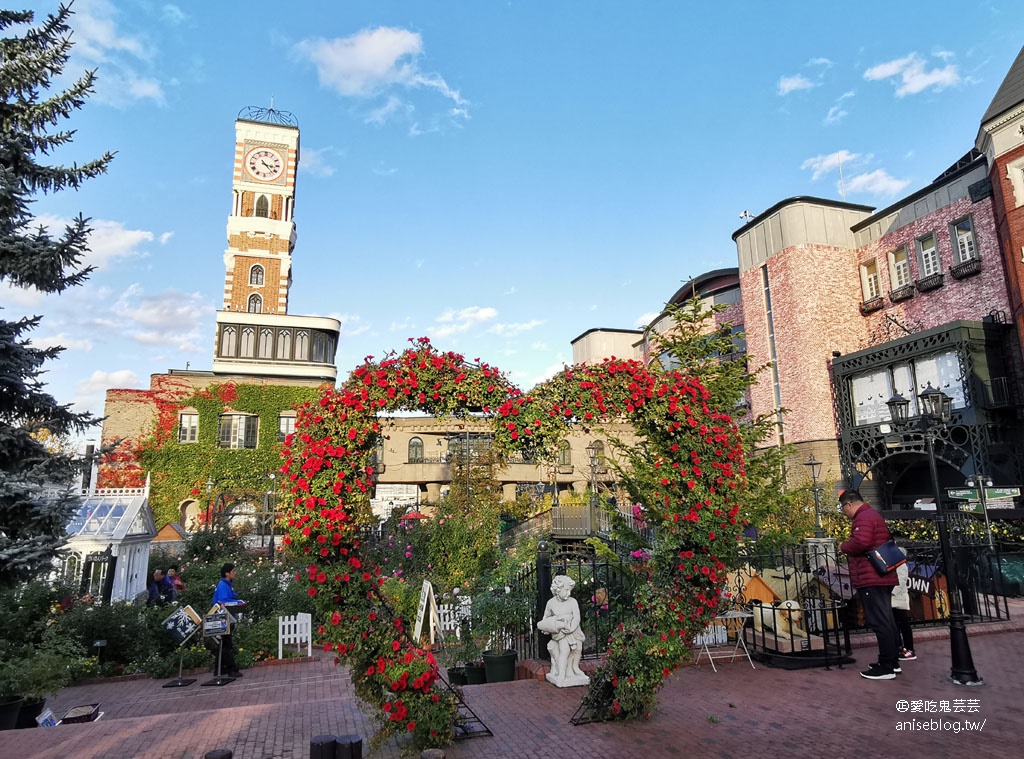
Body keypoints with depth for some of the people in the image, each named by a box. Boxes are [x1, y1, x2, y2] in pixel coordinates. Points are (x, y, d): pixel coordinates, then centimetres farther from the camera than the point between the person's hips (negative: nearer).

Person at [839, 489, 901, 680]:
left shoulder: (863, 517, -13)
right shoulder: (873, 515, 21)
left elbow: (860, 542, -28)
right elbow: (888, 541, 26)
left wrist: (843, 546, -9)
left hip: (871, 578, -11)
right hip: (882, 577, 11)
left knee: (878, 622, -7)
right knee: (885, 620, 16)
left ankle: (886, 667, -4)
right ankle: (892, 662, 23)